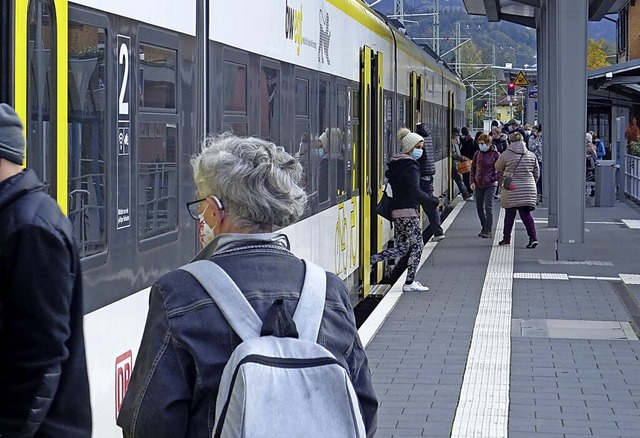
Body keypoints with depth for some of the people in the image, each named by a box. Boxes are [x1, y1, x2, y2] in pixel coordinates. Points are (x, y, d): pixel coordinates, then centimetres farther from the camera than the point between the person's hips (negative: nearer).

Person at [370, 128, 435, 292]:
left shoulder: (396, 164, 13)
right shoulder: (411, 166, -15)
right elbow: (415, 192, -23)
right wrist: (433, 200, -13)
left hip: (397, 210, 9)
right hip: (408, 212, -9)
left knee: (401, 248, 14)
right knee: (417, 245, 1)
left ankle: (370, 260, 4)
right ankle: (410, 283, 2)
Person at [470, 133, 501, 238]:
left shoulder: (495, 154, -8)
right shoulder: (477, 154, 6)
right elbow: (473, 168, 13)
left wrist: (493, 178, -14)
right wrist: (472, 181, 3)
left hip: (490, 185, -5)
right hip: (478, 185, 5)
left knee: (488, 207, -9)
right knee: (479, 207, 10)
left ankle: (488, 231, -6)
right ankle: (484, 228, 24)